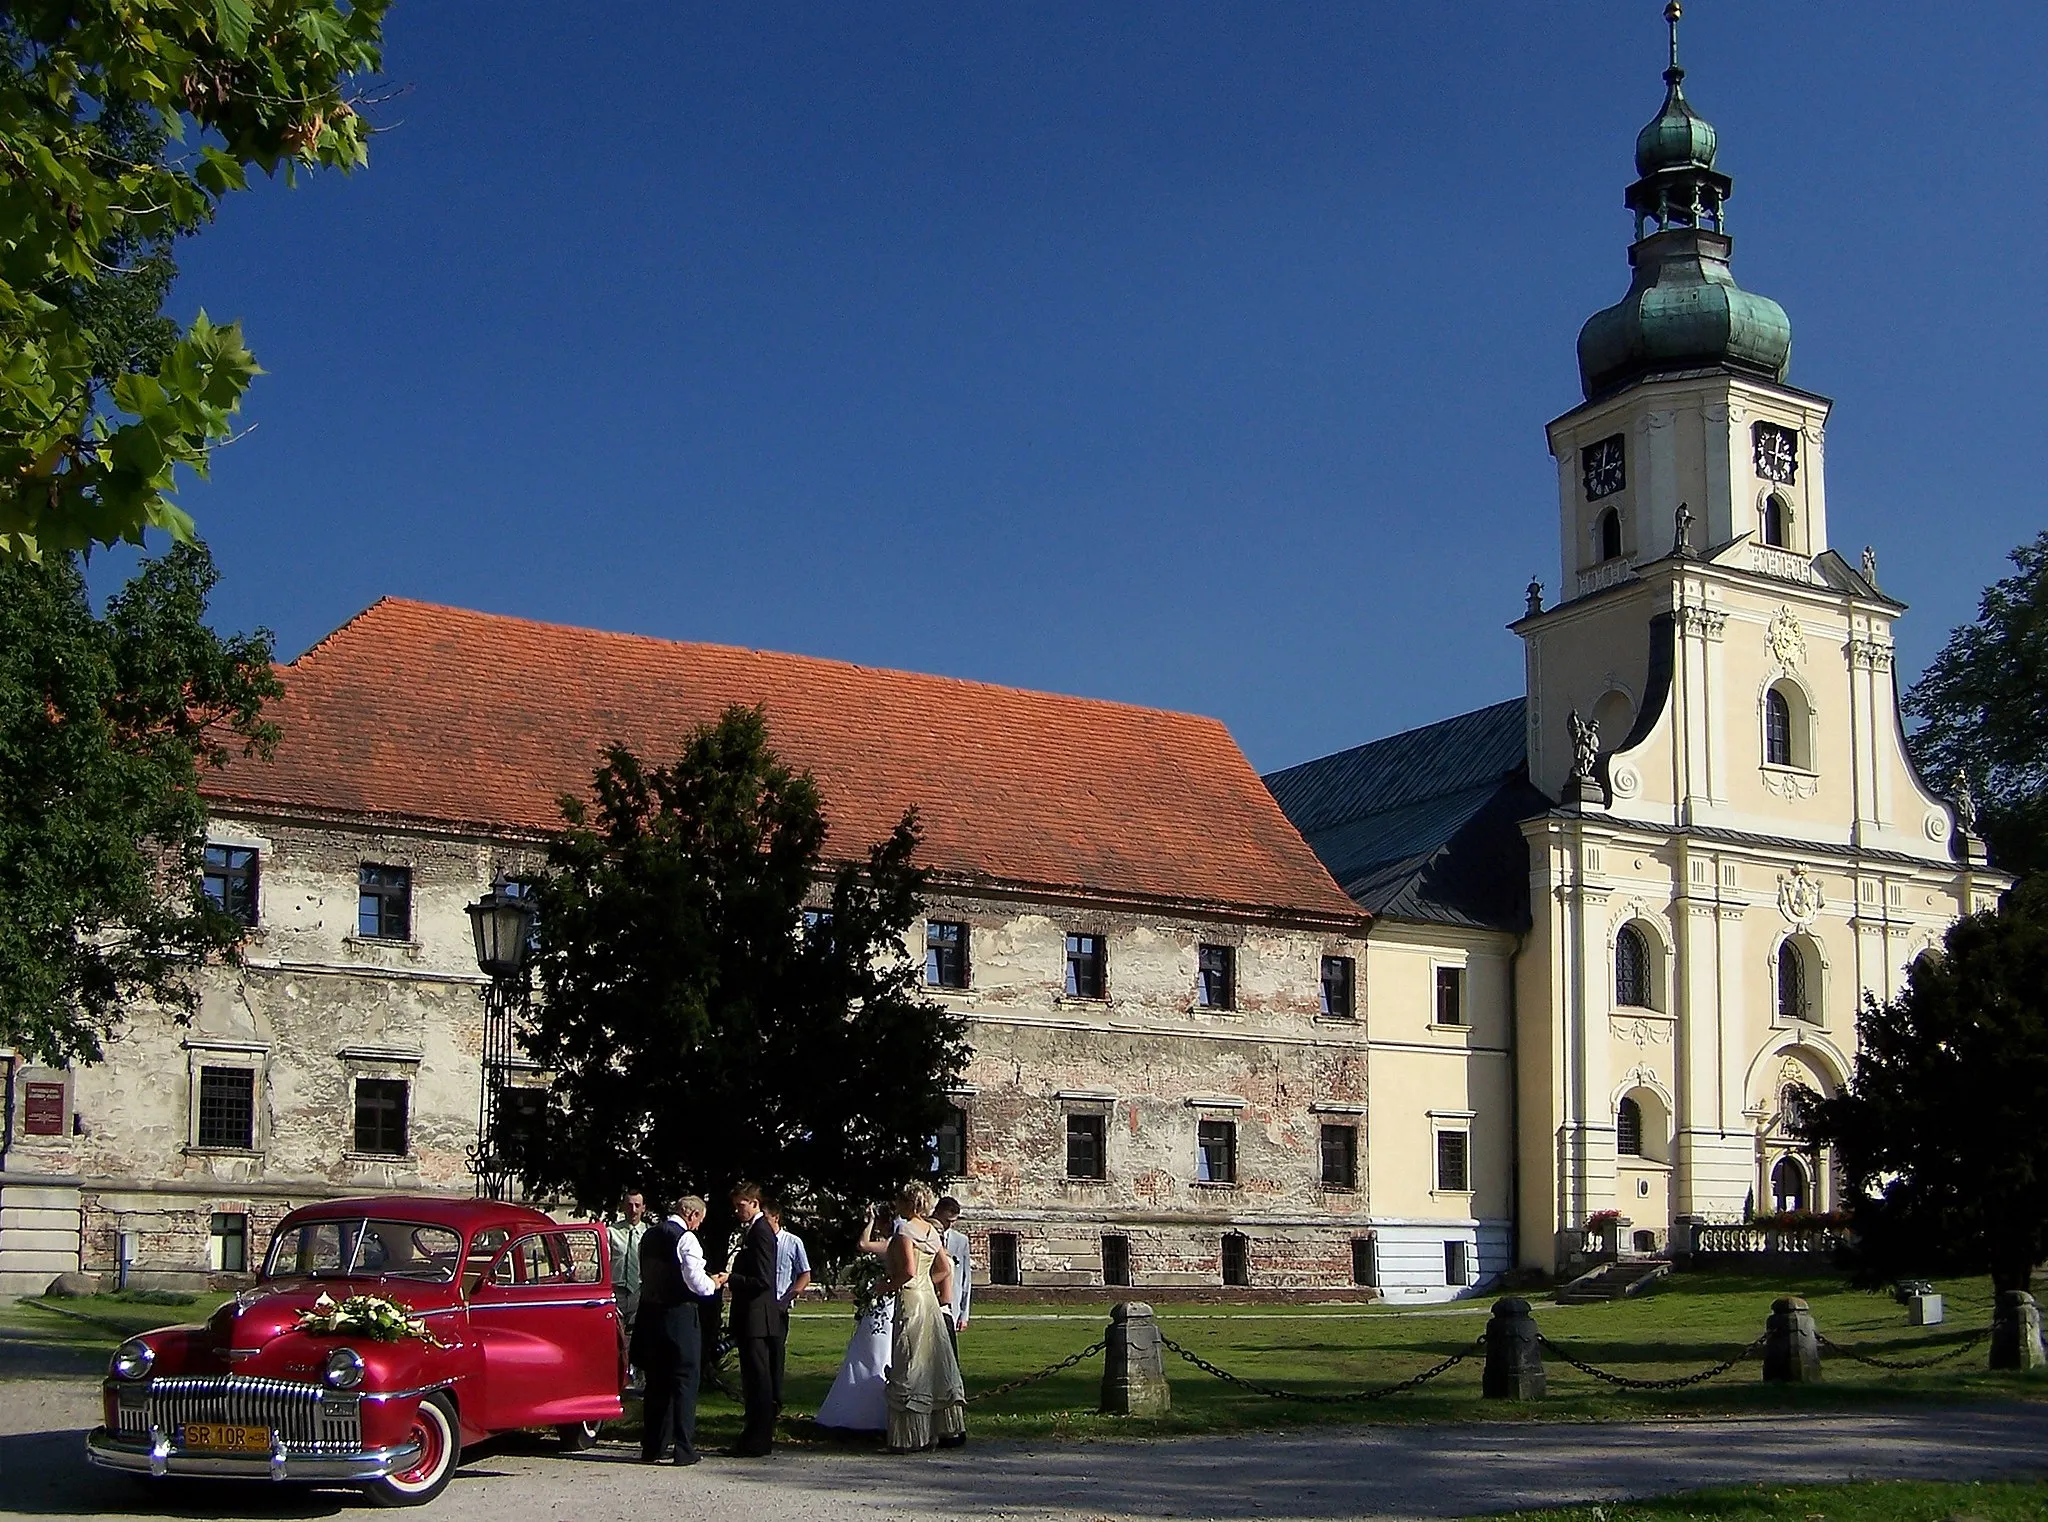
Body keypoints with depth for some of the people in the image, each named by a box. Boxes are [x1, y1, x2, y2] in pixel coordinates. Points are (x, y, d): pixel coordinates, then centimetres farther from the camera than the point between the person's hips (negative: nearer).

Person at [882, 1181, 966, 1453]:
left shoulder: (905, 1229, -11)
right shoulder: (931, 1230, 13)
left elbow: (908, 1270, -21)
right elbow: (945, 1269, 18)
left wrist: (889, 1286, -7)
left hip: (910, 1300, -8)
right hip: (929, 1299, 8)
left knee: (910, 1370, -4)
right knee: (934, 1363, 12)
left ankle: (912, 1437, -1)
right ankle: (948, 1428, 16)